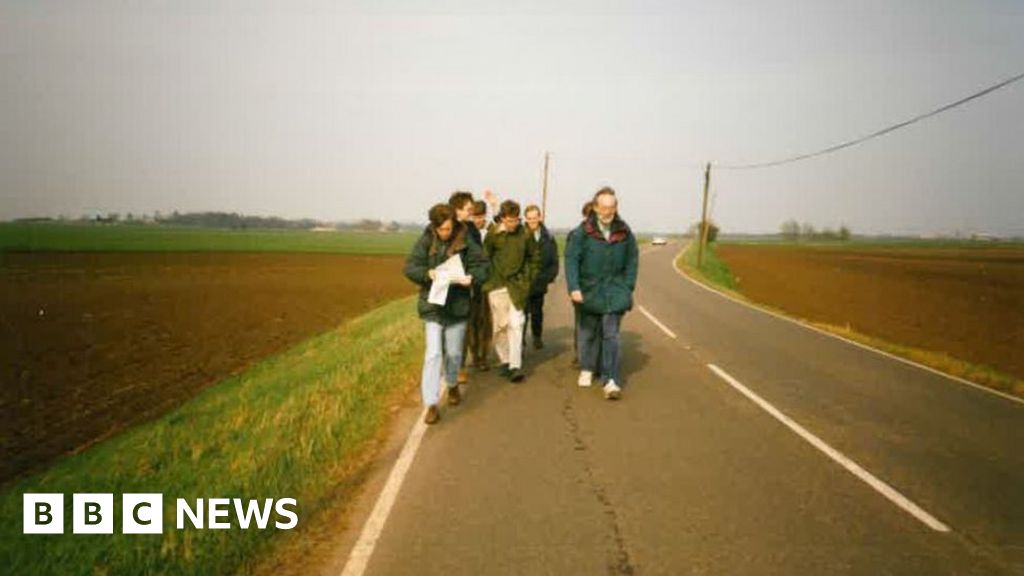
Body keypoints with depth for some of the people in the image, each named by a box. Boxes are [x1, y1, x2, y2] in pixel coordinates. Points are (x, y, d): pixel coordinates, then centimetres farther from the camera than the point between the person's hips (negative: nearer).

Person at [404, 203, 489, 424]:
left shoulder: (466, 242, -5)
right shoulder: (425, 241, -5)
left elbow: (482, 265, -1)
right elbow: (410, 267, -6)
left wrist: (472, 278, -22)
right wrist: (427, 273, -25)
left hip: (458, 306, 1)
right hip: (432, 306, -1)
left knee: (454, 353, 15)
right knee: (433, 354, -7)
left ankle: (452, 385, 44)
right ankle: (431, 404, -2)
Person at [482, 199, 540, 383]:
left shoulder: (525, 233, -2)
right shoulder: (493, 234, -7)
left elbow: (534, 256, 11)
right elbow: (484, 257, -1)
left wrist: (530, 277, 8)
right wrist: (488, 279, -2)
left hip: (517, 286, 0)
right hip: (497, 286, 0)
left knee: (516, 324, -7)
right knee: (500, 325, 6)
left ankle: (515, 366, -6)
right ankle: (504, 361, 21)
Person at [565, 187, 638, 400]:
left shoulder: (625, 232, -2)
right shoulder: (584, 231, -10)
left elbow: (632, 261, 6)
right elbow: (571, 258, -12)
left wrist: (628, 287, 0)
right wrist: (574, 287, -21)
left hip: (615, 291, 0)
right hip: (589, 290, 0)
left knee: (611, 335, -5)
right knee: (588, 333, 15)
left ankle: (611, 380, -4)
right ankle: (587, 369, 34)